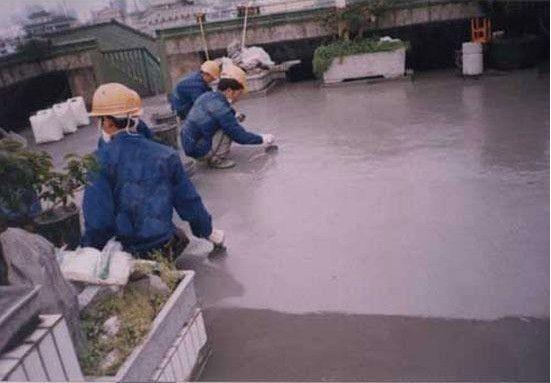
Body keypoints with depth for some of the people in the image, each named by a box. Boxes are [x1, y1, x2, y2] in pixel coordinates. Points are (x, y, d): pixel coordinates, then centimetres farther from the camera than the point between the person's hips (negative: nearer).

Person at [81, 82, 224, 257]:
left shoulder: (99, 160, -11)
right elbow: (188, 200, 7)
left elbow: (98, 219, -16)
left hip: (130, 250, -4)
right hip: (166, 242, 4)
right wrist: (208, 231, 23)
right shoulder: (164, 154, 1)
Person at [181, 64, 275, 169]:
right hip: (198, 150, -9)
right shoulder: (221, 109, -21)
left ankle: (211, 156, 14)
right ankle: (216, 160, -2)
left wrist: (234, 118, 19)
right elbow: (240, 136, -16)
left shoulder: (207, 96, 3)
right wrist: (262, 139, -3)